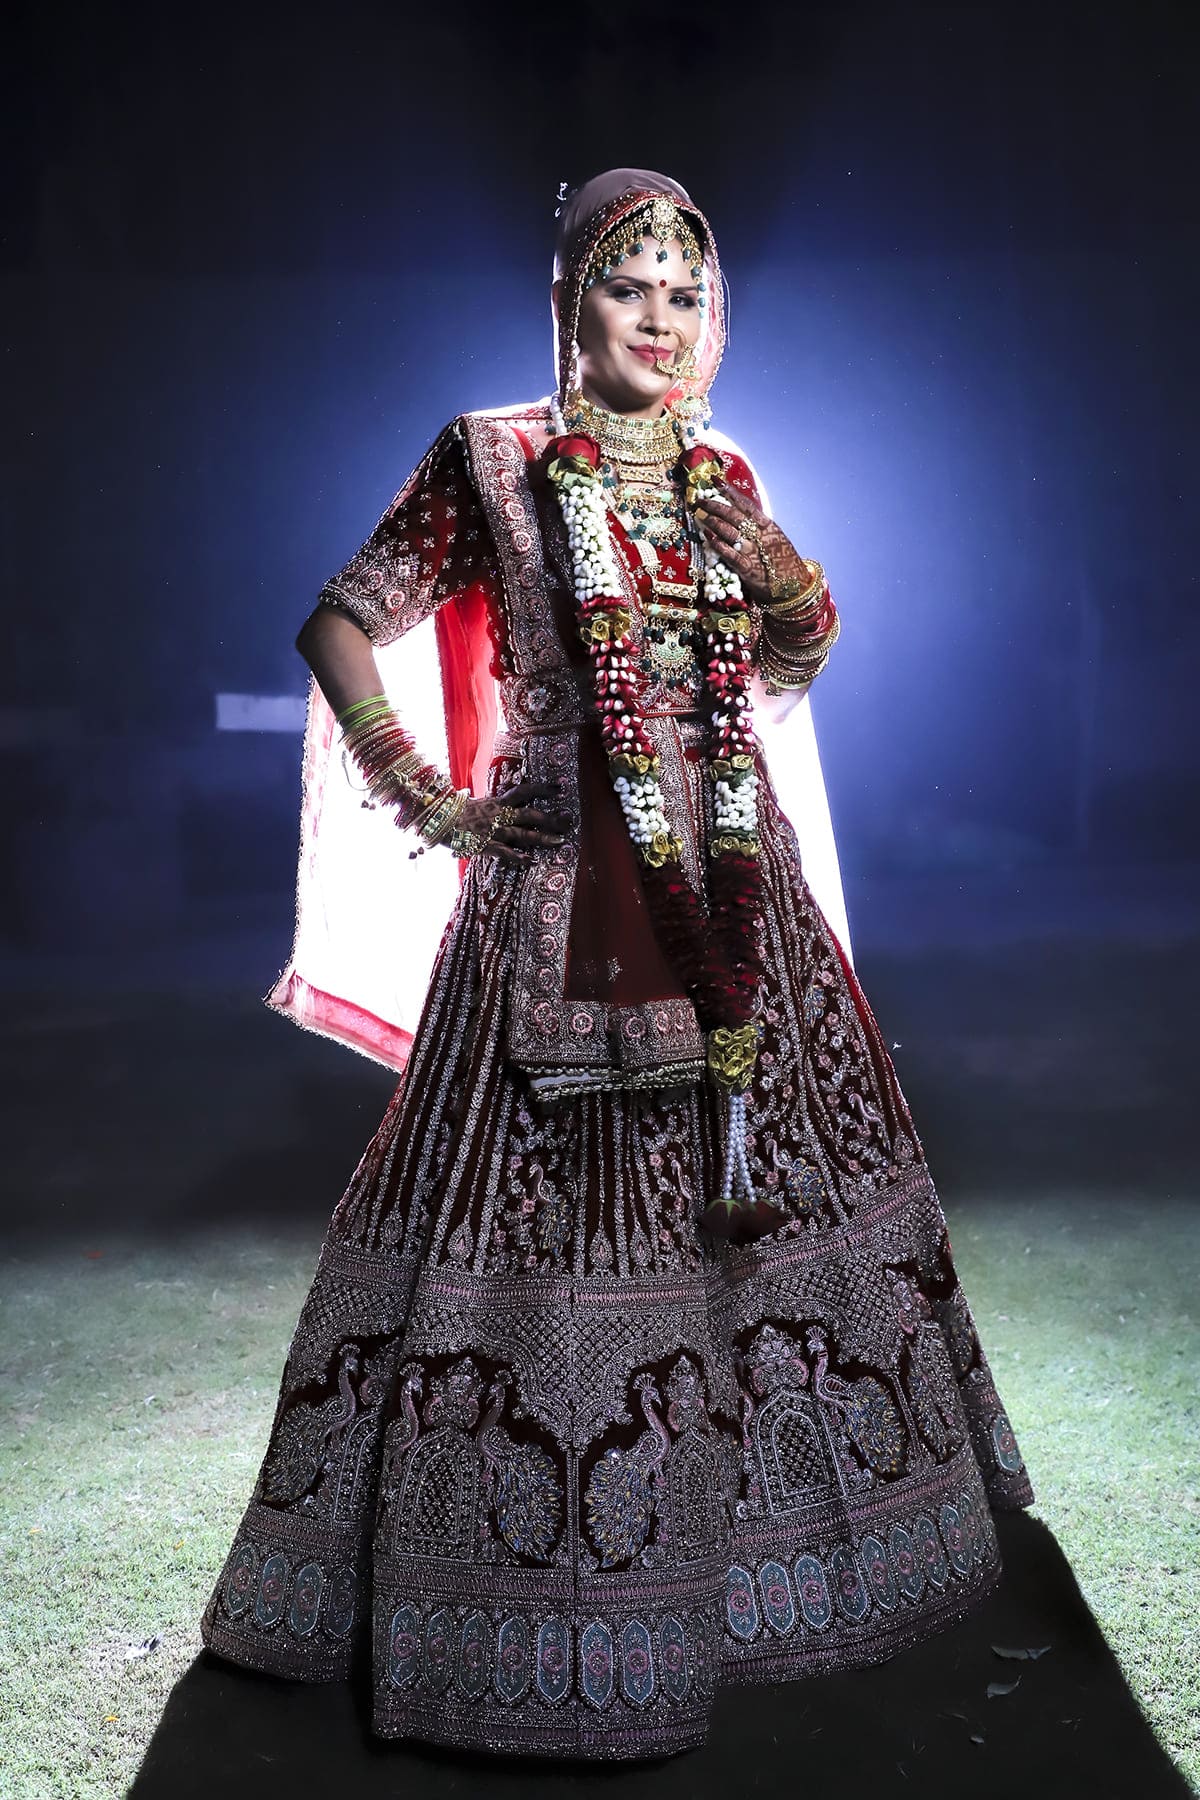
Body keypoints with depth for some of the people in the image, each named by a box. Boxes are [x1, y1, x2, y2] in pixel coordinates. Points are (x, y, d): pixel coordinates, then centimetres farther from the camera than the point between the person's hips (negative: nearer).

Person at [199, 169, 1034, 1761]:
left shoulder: (723, 474, 12)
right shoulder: (496, 461, -2)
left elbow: (801, 657, 20)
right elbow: (342, 625, -1)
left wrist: (778, 568, -1)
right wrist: (425, 800, -7)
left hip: (731, 869, 6)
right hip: (564, 880, -5)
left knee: (761, 1172, 13)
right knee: (562, 1200, -3)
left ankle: (761, 1505, 34)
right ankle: (553, 1583, 14)